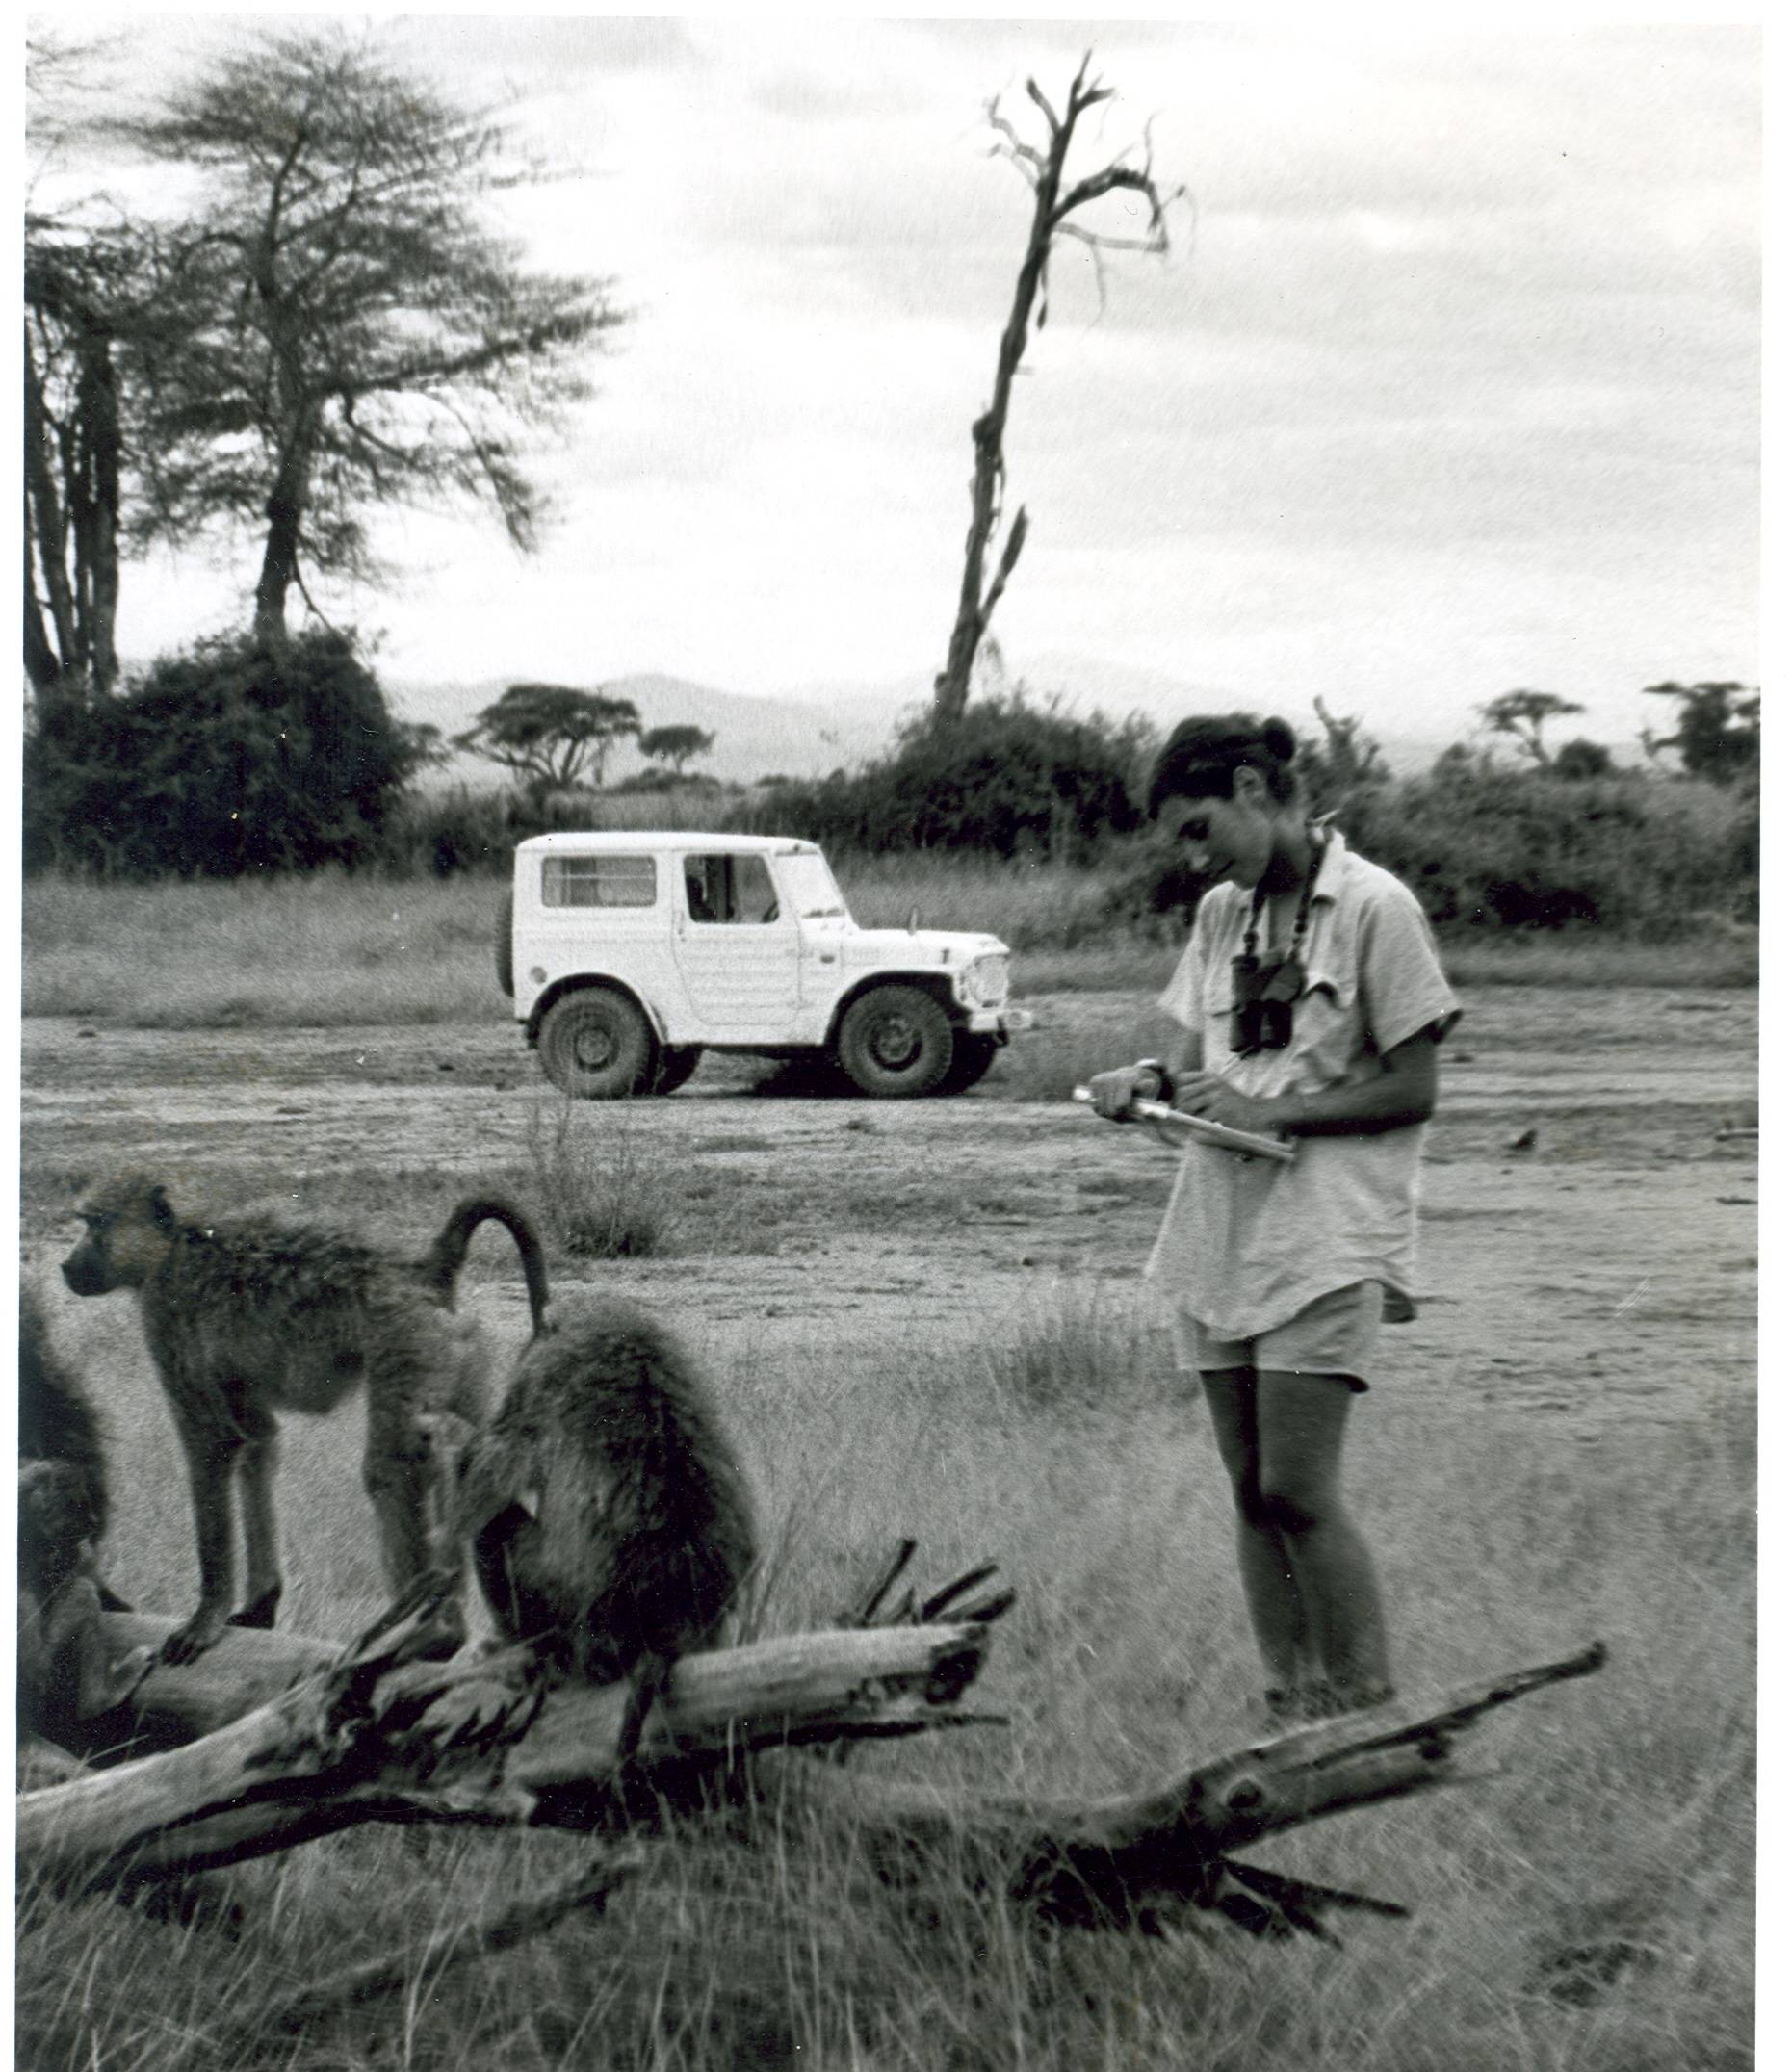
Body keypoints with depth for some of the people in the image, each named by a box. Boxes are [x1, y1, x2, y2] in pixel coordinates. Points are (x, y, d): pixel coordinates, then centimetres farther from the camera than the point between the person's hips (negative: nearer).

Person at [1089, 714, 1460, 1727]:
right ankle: (1290, 1714, 12)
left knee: (1297, 1488, -12)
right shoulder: (1222, 913, 14)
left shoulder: (1374, 907, -7)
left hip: (1326, 1233, -7)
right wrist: (1154, 1081, -1)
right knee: (1252, 1488, 6)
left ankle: (1370, 1714, -3)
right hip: (1223, 1222, 7)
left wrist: (1271, 1112, -15)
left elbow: (1413, 1091, -8)